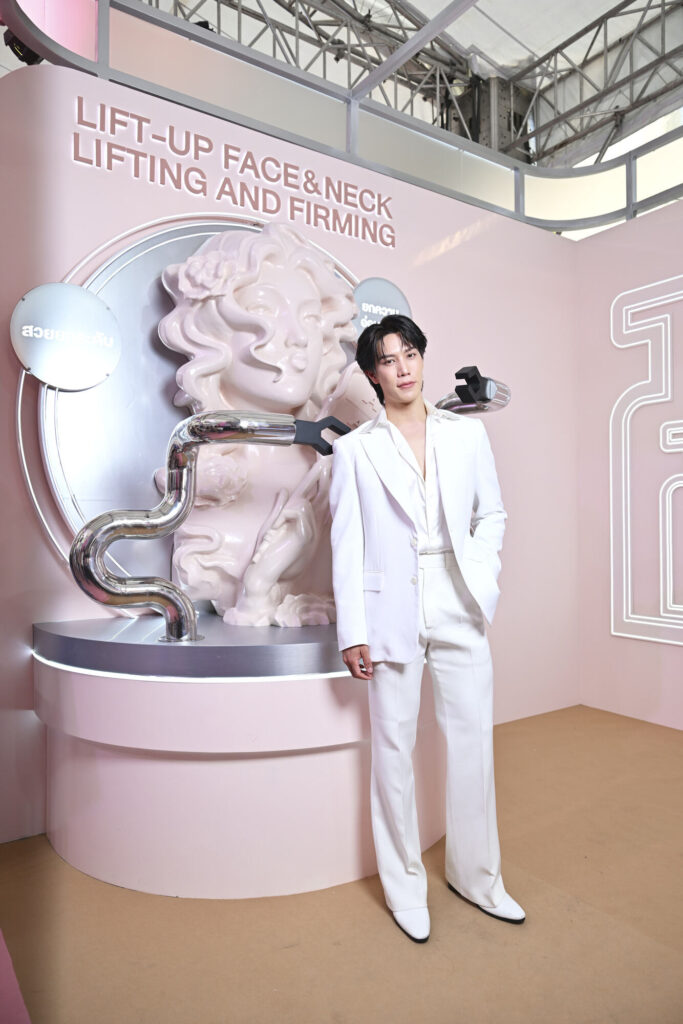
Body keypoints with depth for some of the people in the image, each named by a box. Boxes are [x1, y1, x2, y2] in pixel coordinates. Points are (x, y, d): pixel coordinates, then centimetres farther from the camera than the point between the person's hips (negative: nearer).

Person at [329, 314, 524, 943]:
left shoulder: (467, 433, 9)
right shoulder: (355, 448, 3)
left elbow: (491, 514, 12)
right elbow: (347, 543, 0)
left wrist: (482, 582, -5)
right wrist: (352, 631, -4)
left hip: (458, 608, 2)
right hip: (392, 611, -2)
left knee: (473, 742, 10)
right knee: (394, 749, 8)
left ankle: (477, 875, 33)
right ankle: (405, 885, 29)